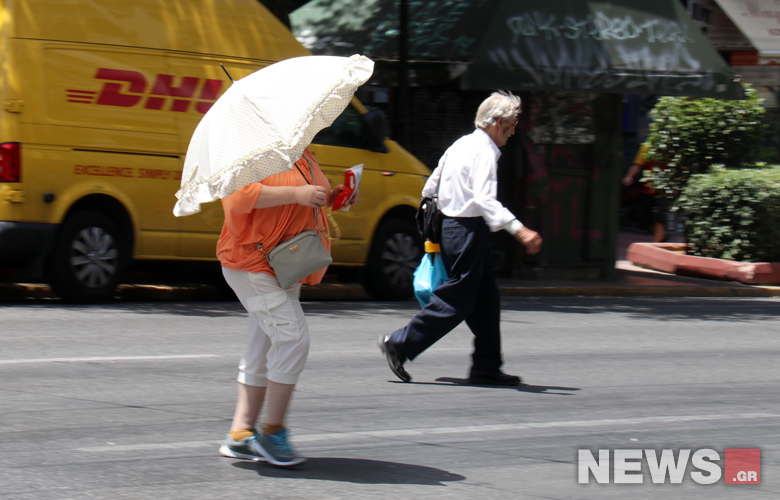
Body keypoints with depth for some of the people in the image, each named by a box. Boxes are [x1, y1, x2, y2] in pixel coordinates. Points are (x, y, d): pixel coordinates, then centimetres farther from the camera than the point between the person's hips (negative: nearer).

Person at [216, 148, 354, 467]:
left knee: (263, 350, 11)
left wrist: (329, 198, 12)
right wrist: (297, 194, -29)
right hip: (251, 263, -10)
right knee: (293, 336, -17)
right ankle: (273, 433, -9)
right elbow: (239, 194, -27)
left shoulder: (301, 154, 15)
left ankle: (240, 435, 17)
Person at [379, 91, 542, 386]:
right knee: (457, 299, -6)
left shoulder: (462, 145, 16)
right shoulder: (484, 152, -14)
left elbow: (430, 187, 20)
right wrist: (519, 230, -37)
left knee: (485, 298, 11)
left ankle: (487, 367, 12)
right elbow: (484, 199, -28)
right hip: (467, 228, -10)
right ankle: (400, 345, -3)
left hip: (451, 225, 10)